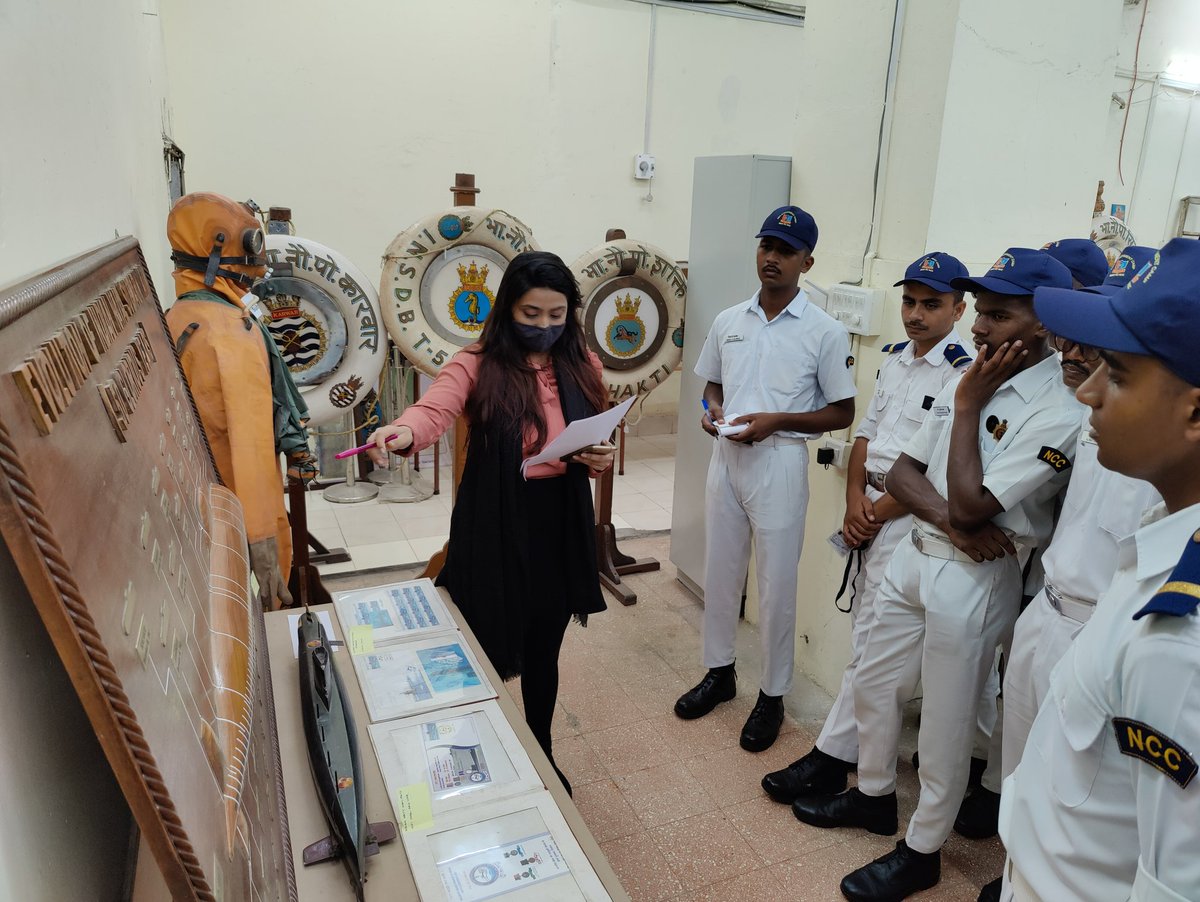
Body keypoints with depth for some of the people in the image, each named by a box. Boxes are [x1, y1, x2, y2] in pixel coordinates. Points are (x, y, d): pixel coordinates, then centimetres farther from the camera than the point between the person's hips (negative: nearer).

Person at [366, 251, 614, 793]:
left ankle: (541, 754, 45)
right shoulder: (477, 365, -11)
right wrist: (404, 433, -51)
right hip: (493, 529, -3)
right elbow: (433, 409, -29)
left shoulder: (582, 366, 3)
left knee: (543, 651, 20)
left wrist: (600, 459, -9)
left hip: (559, 525, 4)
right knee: (486, 653, 8)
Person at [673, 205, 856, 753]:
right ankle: (719, 672, 34)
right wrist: (713, 410, -5)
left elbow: (842, 413, -5)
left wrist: (775, 420, -17)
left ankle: (773, 695, 22)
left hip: (779, 461, -5)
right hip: (726, 455, 5)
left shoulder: (825, 333, -8)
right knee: (719, 573, 15)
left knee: (776, 585, 4)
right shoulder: (728, 322, 7)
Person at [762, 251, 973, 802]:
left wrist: (875, 513, -12)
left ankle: (832, 757, 9)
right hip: (867, 508, 8)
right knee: (869, 628, 16)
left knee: (870, 639, -2)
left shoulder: (963, 375, -14)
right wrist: (854, 498, -2)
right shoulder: (894, 359, 11)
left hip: (907, 516, -8)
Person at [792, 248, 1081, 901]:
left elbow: (968, 505, -23)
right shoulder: (967, 383, 6)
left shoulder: (1057, 413, -18)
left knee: (945, 724, 9)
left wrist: (968, 407, -15)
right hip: (914, 557, 8)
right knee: (874, 687, 20)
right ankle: (873, 796, 44)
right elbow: (902, 471, 5)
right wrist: (950, 520, -15)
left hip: (974, 578, -7)